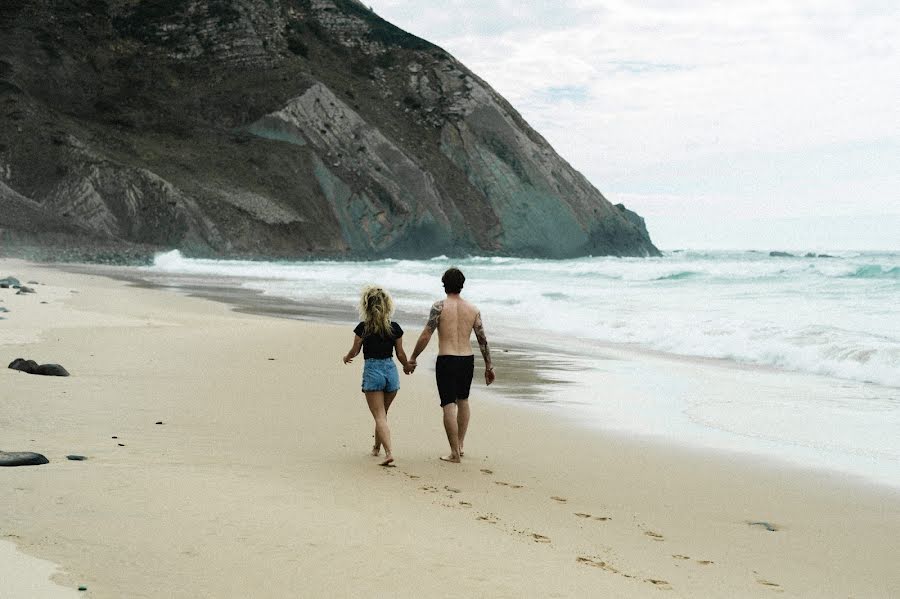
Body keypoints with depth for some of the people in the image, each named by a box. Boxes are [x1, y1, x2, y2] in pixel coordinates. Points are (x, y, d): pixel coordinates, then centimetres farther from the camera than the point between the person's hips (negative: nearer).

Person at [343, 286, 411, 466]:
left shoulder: (363, 328, -9)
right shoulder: (395, 328, -1)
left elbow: (354, 351, 1)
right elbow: (400, 354, 6)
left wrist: (346, 358, 24)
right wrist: (407, 366, 27)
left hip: (372, 371, -4)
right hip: (391, 370, 4)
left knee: (379, 416, -4)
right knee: (382, 413, 21)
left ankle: (389, 452, -20)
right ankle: (377, 448, 36)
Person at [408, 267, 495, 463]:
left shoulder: (440, 307, -7)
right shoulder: (473, 309, 5)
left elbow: (425, 336, -11)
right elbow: (483, 340, 7)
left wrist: (412, 358, -1)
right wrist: (489, 367, 13)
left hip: (446, 360, -4)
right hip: (467, 360, 4)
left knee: (449, 405, -2)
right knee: (463, 400, 24)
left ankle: (455, 453, -2)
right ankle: (460, 445, 29)